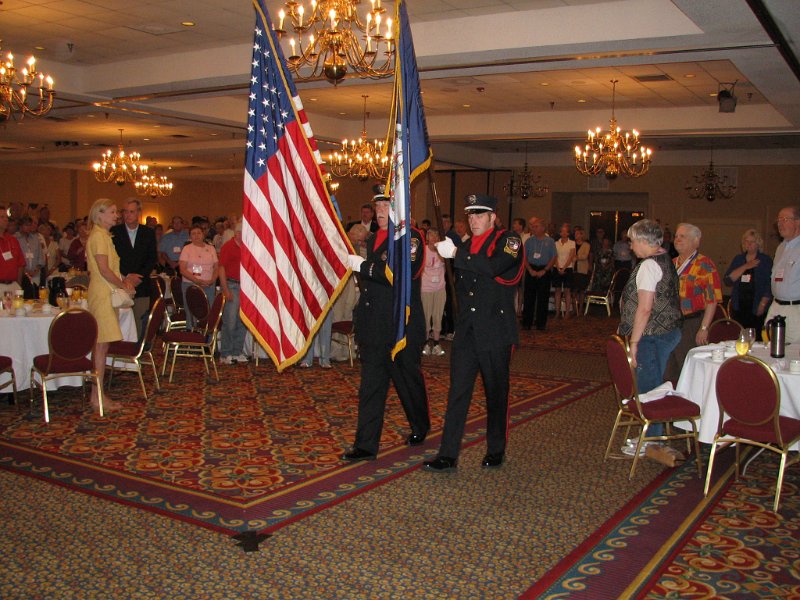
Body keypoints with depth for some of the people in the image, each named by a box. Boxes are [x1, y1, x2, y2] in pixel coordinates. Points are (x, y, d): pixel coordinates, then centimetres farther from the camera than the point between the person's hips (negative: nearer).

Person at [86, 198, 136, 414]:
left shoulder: (104, 235, 19)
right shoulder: (98, 236, -12)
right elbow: (104, 270, -18)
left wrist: (123, 279, 8)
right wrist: (124, 285, -9)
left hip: (107, 294, 10)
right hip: (102, 295, -10)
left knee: (100, 345, 10)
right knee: (101, 345, -8)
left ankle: (96, 394, 14)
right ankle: (97, 396, -5)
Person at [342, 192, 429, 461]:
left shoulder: (410, 237, -11)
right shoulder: (373, 239, 15)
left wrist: (363, 266, -19)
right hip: (374, 327, 7)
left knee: (408, 379, 11)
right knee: (371, 384, 5)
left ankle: (420, 428, 35)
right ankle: (366, 445, 8)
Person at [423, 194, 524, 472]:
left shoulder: (508, 240, -4)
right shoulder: (467, 246, 16)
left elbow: (494, 267, -25)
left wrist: (456, 254, -24)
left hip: (495, 332, -5)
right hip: (467, 332, 5)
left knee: (496, 392, 7)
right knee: (458, 391, -1)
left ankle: (496, 451, 23)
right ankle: (448, 455, 1)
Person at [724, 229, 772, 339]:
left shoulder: (766, 260, 4)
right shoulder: (738, 259, 13)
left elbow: (769, 286, -2)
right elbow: (727, 280, 2)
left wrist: (762, 305, -10)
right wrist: (745, 267, -7)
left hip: (756, 309, -3)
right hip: (738, 308, 3)